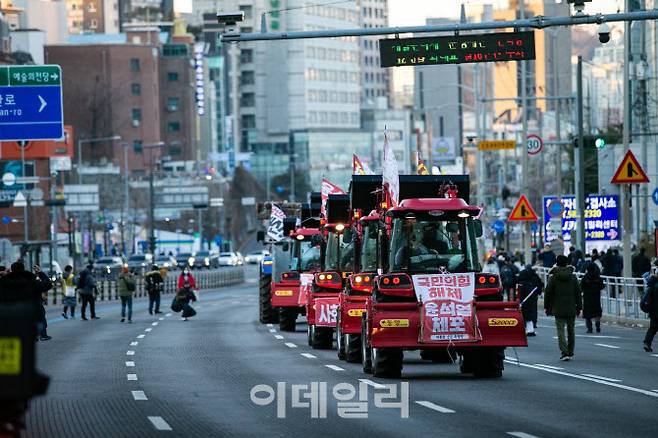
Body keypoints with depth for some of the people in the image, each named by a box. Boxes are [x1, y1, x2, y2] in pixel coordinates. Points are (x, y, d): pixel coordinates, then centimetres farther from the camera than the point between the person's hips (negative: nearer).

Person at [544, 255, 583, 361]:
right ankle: (570, 353, 20)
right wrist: (579, 307, 12)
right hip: (571, 309, 3)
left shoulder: (553, 278, -5)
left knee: (561, 331, -4)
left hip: (558, 309, -3)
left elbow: (548, 293, -3)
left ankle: (565, 352, -18)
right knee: (571, 330, 14)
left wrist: (546, 307, 7)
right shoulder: (573, 277, 3)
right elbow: (578, 293, 5)